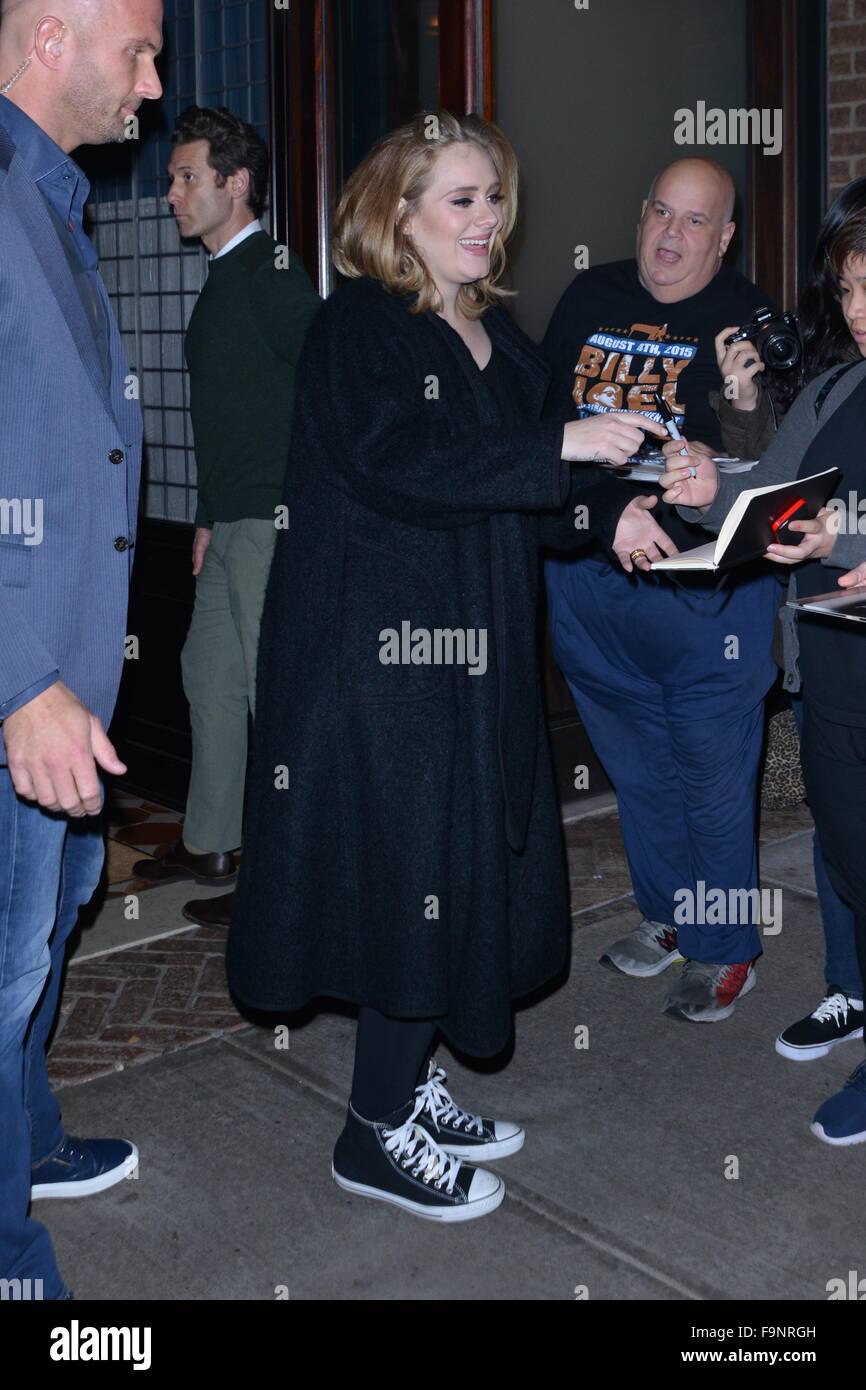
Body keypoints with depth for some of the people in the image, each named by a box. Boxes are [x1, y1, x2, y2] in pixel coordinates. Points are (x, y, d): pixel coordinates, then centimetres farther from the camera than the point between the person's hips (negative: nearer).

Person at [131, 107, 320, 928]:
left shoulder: (272, 277, -12)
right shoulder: (224, 279, 18)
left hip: (275, 523, -10)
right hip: (234, 523, 10)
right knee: (209, 674, 17)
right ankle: (209, 845, 31)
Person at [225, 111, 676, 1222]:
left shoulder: (496, 334, 16)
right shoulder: (357, 325, -9)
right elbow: (394, 464, -24)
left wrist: (607, 514, 1)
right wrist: (562, 449, -27)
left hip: (475, 650, 8)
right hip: (380, 648, -8)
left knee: (464, 868, 11)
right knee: (408, 868, -4)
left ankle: (406, 1082, 28)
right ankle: (376, 1133, 12)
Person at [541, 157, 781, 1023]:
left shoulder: (746, 318, -4)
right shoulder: (589, 299, 10)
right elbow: (539, 413, 19)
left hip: (699, 584, -5)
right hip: (586, 571, 5)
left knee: (713, 768, 2)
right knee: (636, 759, 17)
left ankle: (722, 950, 18)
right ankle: (664, 913, 36)